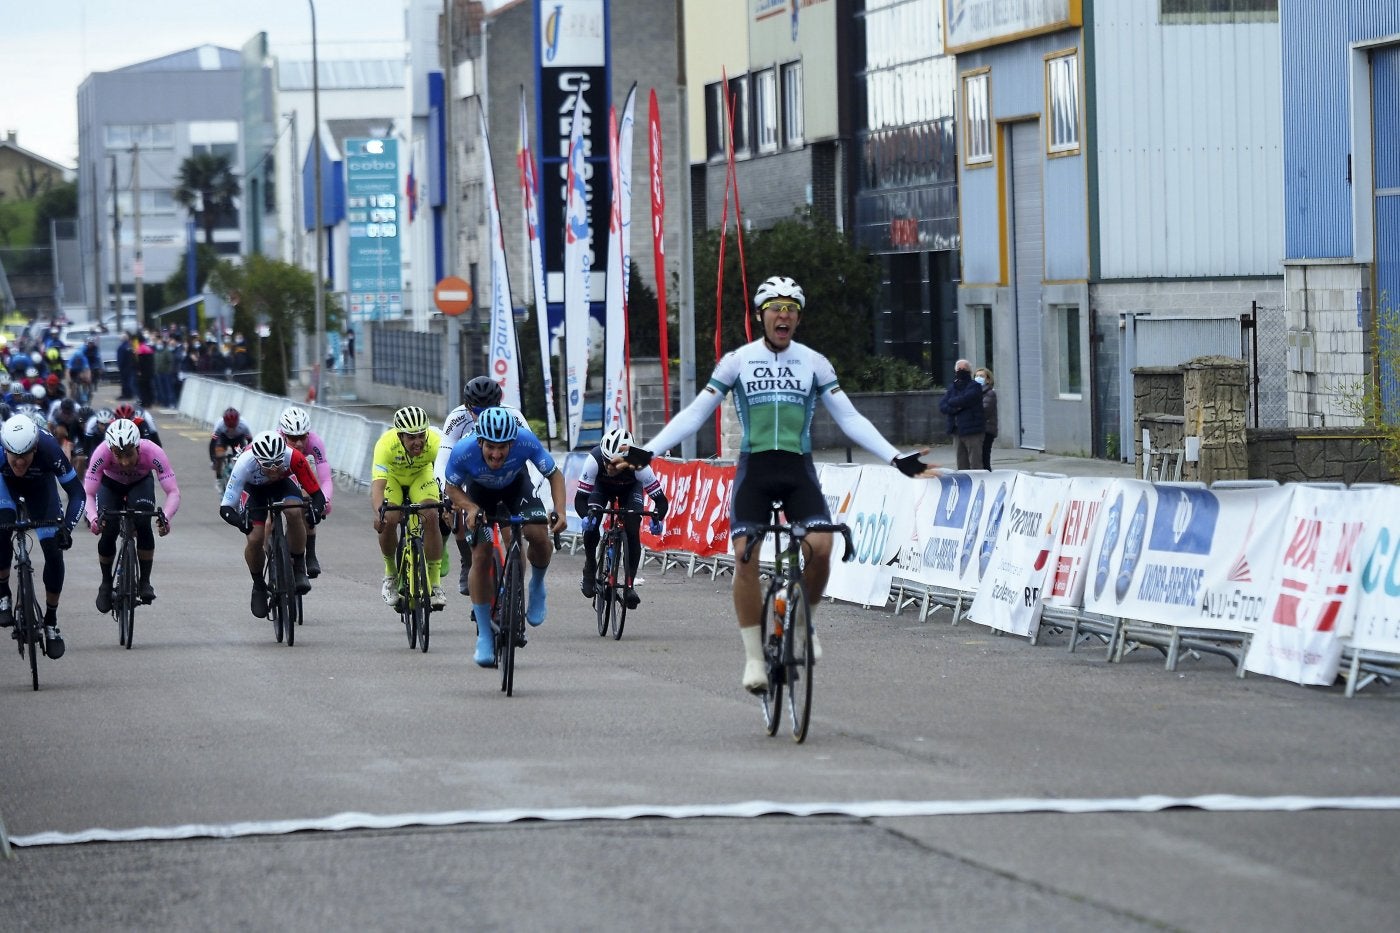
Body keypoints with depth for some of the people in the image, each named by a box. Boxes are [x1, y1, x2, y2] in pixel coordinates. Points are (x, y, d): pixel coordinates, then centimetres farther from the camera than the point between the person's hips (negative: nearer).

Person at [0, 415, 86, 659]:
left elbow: (77, 492, -31)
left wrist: (66, 528, -43)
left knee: (54, 552, -10)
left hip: (39, 485, 0)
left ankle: (51, 621, 7)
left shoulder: (49, 449, -39)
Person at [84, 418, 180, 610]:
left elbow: (173, 492, -38)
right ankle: (106, 583, 9)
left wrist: (165, 517, -56)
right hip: (110, 484, 0)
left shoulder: (152, 453, -39)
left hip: (141, 483, 0)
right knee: (108, 531, -17)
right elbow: (88, 494, -35)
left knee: (143, 525, -26)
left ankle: (145, 582, -9)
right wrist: (93, 519, -54)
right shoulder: (102, 453, -39)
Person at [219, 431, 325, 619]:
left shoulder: (293, 458, -38)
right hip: (254, 489, 0)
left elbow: (317, 494, -32)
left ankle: (299, 569, -13)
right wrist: (239, 521, -57)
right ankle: (259, 586, 11)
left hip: (283, 484, 0)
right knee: (254, 539, -17)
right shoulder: (245, 464, -39)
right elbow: (225, 507, -36)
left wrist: (316, 509, -54)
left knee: (294, 512, -32)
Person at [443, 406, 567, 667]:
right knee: (481, 555, -12)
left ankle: (537, 587, 9)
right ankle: (484, 636, 1)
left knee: (538, 535, -24)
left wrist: (559, 510, -35)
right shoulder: (463, 451, -37)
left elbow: (555, 474, -20)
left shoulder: (526, 442, -37)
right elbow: (452, 488, -16)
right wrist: (470, 509, -35)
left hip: (516, 485, 0)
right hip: (479, 491, 0)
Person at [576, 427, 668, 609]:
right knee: (591, 525, -21)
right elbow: (580, 498, -38)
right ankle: (590, 568, 7)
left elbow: (660, 499, -37)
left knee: (632, 531, -19)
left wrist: (656, 519, -57)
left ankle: (630, 585, -5)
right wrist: (586, 516, -58)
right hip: (602, 485, 0)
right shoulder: (595, 459, -41)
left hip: (630, 488, 0)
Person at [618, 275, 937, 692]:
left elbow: (850, 419, 7)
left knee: (820, 547, -21)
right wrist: (648, 451, -5)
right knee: (745, 556, -15)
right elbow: (694, 414, 5)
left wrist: (896, 458, -3)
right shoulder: (737, 361, 3)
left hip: (798, 470, 0)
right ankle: (754, 655, -5)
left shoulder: (814, 363, 6)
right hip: (754, 469, 0)